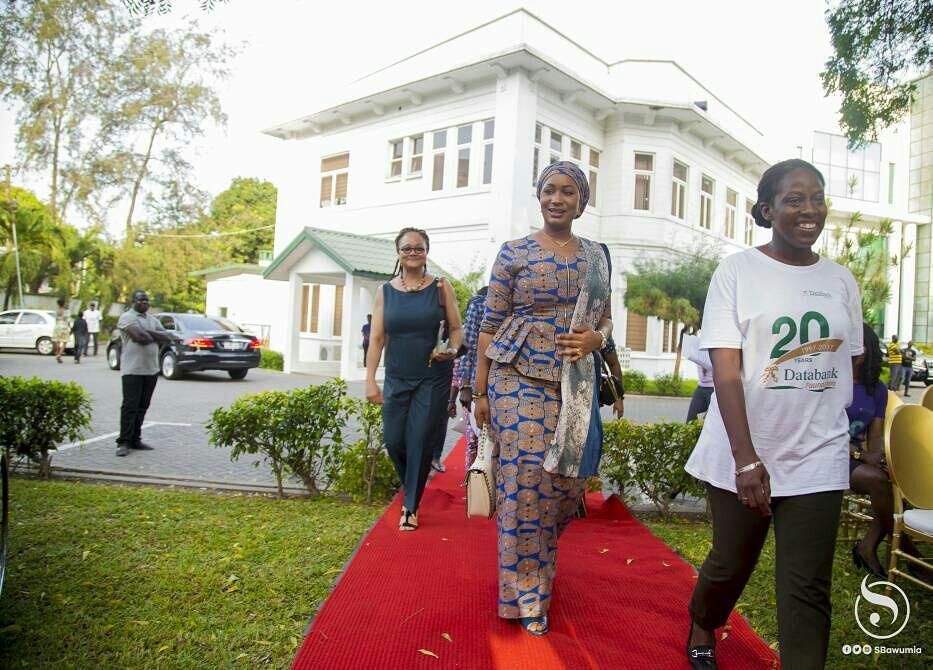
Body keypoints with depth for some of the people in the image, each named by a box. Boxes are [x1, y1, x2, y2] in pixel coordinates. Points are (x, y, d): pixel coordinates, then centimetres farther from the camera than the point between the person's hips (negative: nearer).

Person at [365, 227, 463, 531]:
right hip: (396, 379, 2)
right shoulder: (385, 291, 5)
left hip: (433, 378, -2)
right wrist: (370, 380, -4)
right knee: (394, 441, 3)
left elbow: (456, 328, 4)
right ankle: (411, 490, 34)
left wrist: (452, 350, -18)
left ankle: (411, 506, 16)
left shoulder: (441, 287, 0)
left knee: (420, 441, -2)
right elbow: (376, 338, 2)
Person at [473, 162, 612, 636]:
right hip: (519, 379, -3)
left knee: (567, 481, 7)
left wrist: (594, 339, -8)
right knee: (526, 481, -6)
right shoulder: (513, 253, 1)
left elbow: (605, 319, 17)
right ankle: (527, 593, 12)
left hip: (575, 382, 4)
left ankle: (535, 558, 37)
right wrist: (480, 391, -2)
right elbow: (491, 325, 0)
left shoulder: (597, 256, 11)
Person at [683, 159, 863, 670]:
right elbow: (725, 372, -13)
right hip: (744, 455, -2)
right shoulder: (737, 271, -6)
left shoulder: (841, 281, 6)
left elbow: (846, 369, 14)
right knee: (731, 564, 15)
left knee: (808, 589, 2)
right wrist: (745, 458, -19)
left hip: (818, 460, 3)